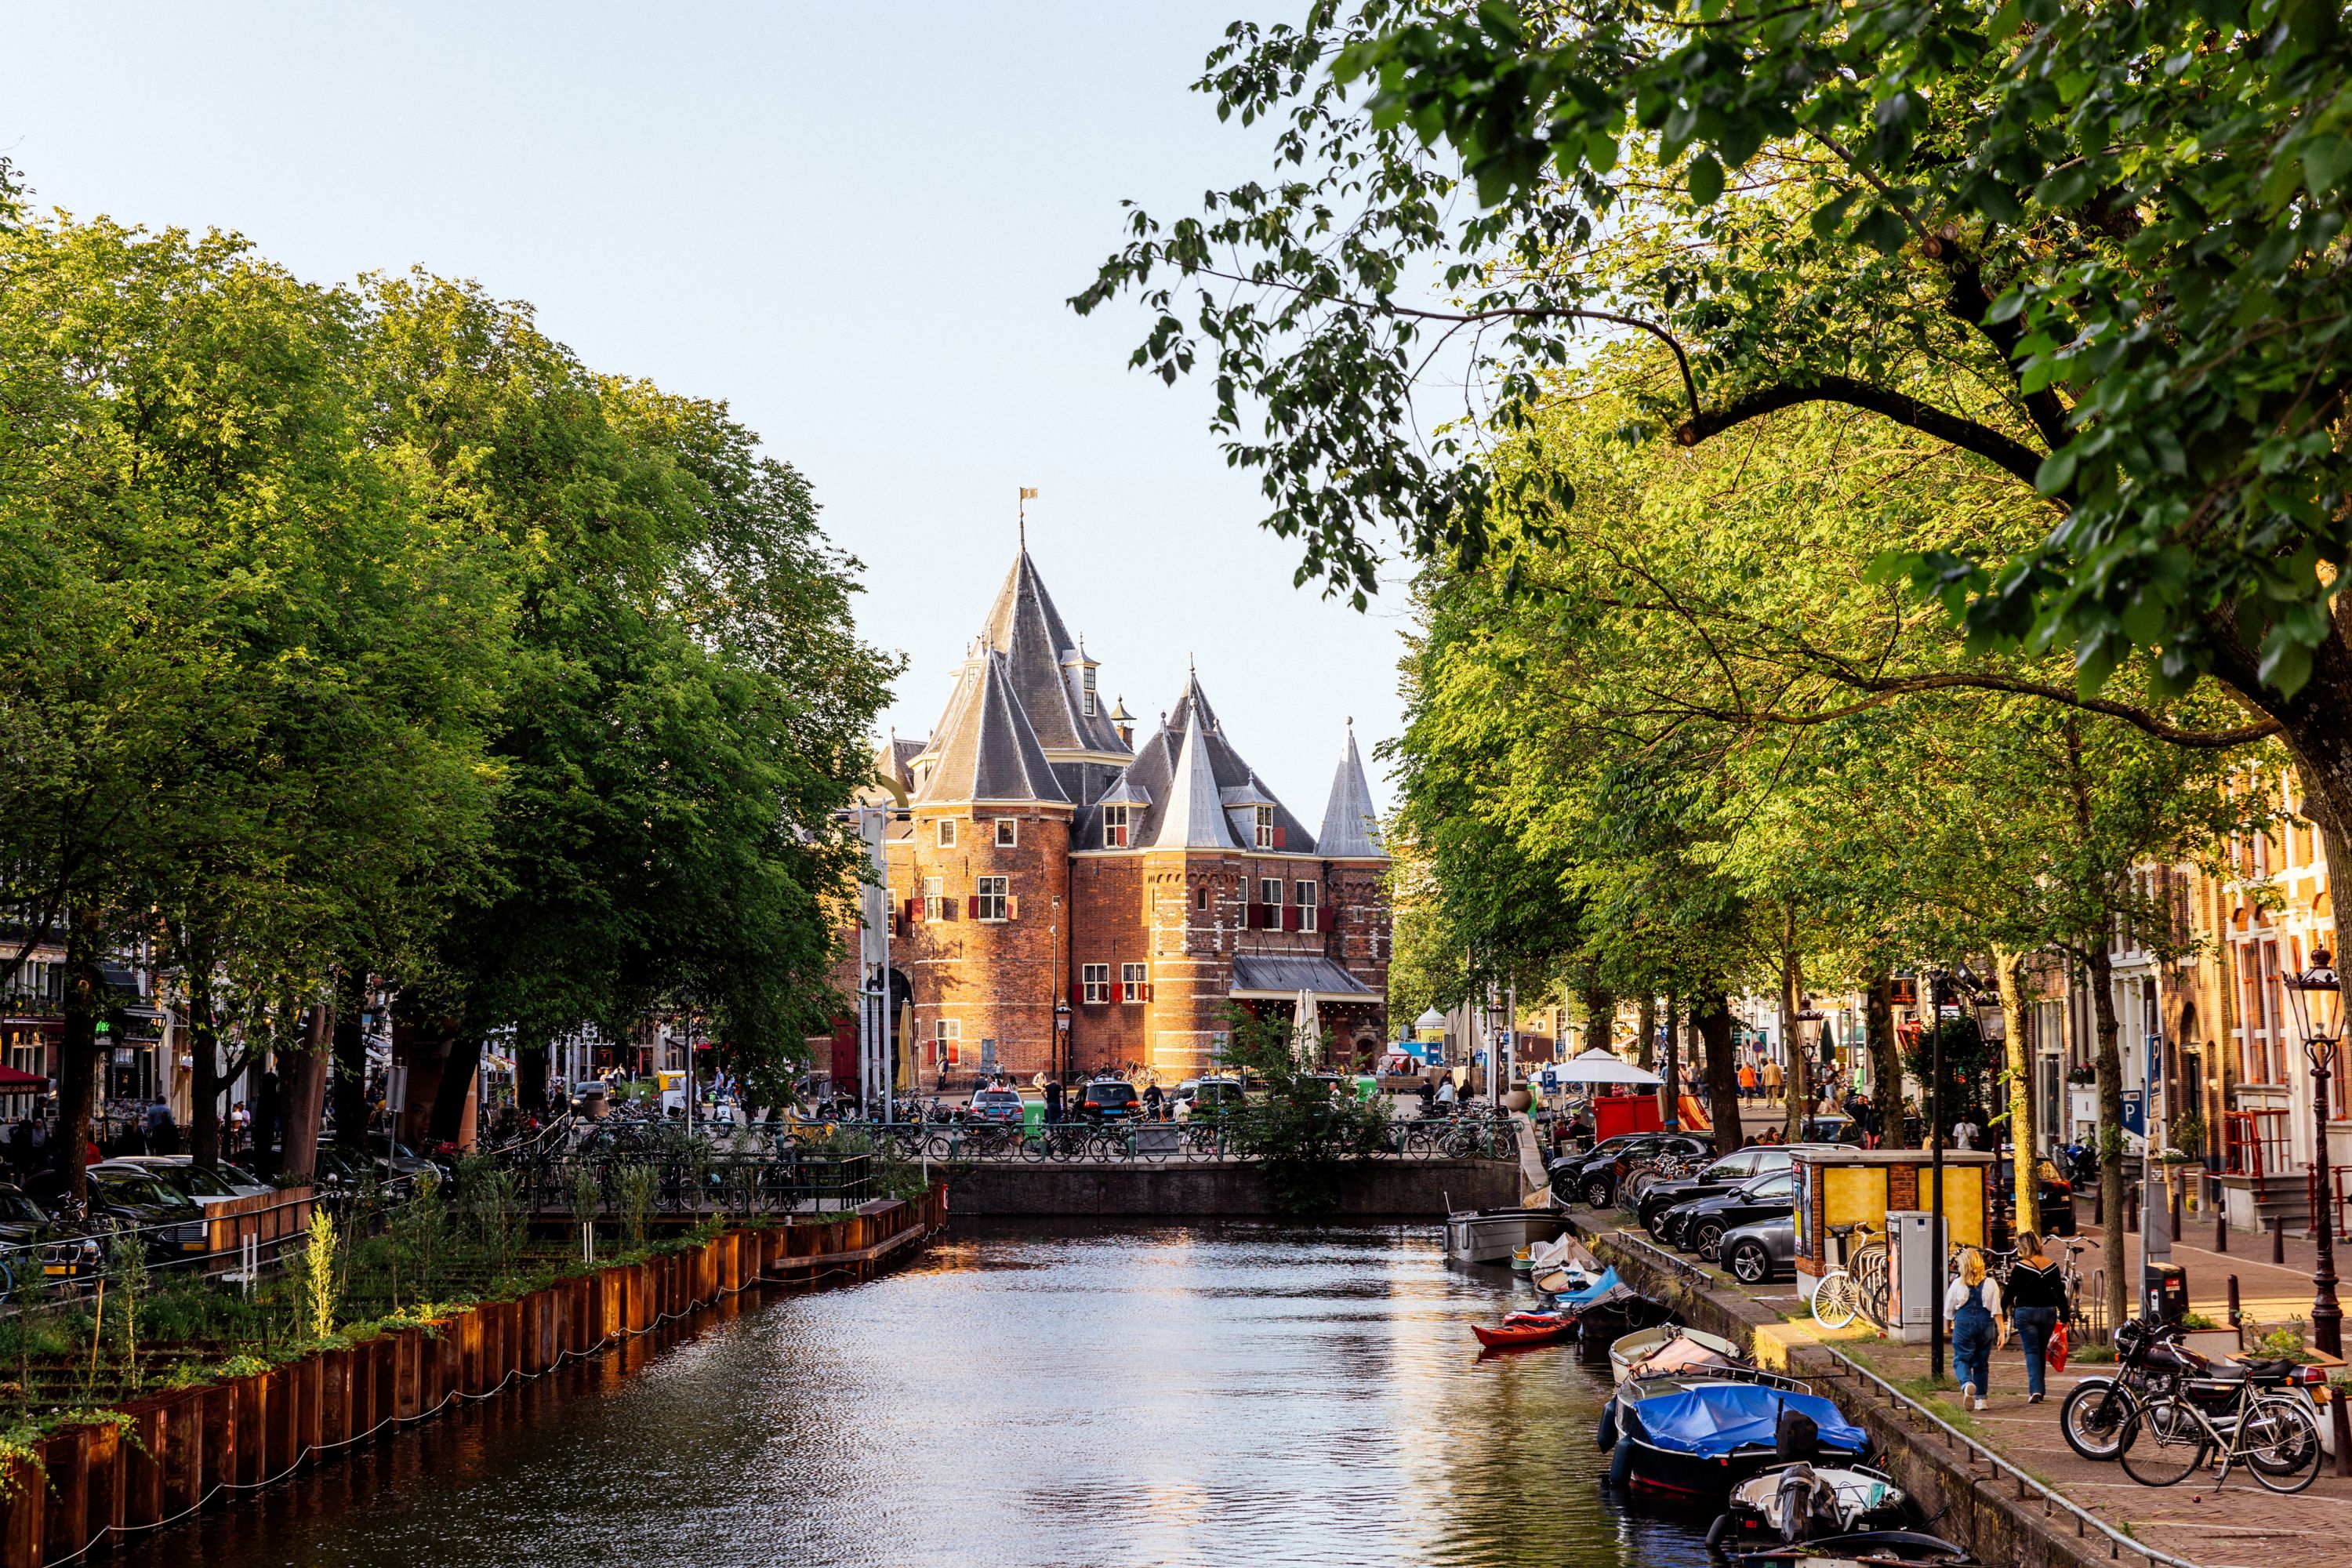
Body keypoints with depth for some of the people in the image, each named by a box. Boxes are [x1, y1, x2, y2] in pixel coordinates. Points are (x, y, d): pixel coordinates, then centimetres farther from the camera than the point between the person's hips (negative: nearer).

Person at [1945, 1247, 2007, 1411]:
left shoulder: (1958, 1284, -4)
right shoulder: (1990, 1284, -1)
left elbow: (1949, 1310, 5)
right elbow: (1996, 1310, -4)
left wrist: (1948, 1326, 21)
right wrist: (2002, 1331, -1)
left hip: (1964, 1324, -2)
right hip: (1985, 1324, 2)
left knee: (1961, 1359, 0)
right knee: (1982, 1362, 13)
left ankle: (1967, 1384, -32)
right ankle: (1980, 1399, 14)